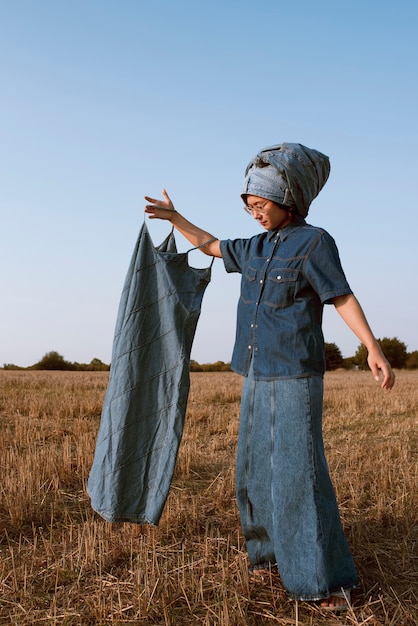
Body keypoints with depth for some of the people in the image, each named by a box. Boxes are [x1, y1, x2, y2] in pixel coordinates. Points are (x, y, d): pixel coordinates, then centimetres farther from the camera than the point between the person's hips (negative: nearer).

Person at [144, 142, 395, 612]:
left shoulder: (313, 242, -7)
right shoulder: (256, 248, 13)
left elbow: (343, 297, -11)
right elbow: (212, 246, 27)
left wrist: (373, 350, -20)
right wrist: (175, 218, 27)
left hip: (295, 377, -8)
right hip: (257, 377, 8)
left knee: (298, 472, -10)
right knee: (255, 468, 12)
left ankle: (326, 579, -1)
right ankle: (271, 549, 29)